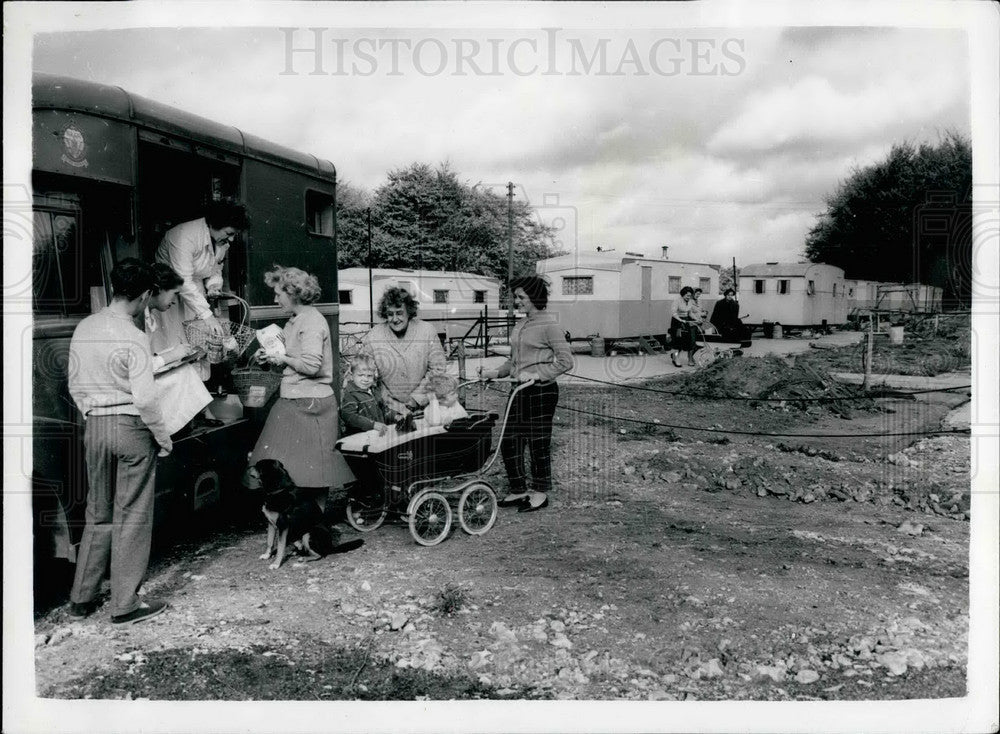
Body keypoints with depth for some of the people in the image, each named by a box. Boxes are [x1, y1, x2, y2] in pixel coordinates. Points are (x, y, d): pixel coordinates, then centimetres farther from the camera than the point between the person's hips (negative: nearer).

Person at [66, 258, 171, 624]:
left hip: (94, 427, 7)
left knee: (98, 513, 18)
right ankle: (126, 604, 12)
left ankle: (82, 598, 27)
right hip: (131, 427, -6)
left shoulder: (83, 329, 4)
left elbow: (75, 386, 11)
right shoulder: (134, 338, -16)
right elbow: (144, 398, -19)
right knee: (132, 516, 4)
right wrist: (163, 437, -7)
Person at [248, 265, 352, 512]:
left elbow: (311, 365, -24)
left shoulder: (312, 322, -14)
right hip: (293, 401, 9)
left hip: (309, 404, -9)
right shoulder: (295, 320, 15)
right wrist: (270, 359, 7)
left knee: (312, 468, -2)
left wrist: (282, 358, -10)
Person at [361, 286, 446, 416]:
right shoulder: (372, 338, -7)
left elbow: (437, 369, 1)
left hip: (422, 406, 1)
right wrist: (394, 405, -8)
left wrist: (417, 398, -7)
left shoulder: (427, 331, -3)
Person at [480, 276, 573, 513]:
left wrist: (537, 374, -21)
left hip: (542, 391, -8)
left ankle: (540, 493, 20)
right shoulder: (519, 327, 13)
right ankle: (519, 491, 23)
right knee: (509, 442, 8)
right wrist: (496, 372, 5)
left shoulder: (549, 325, -11)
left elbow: (565, 361, -15)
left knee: (539, 444, 3)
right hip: (520, 391, 8)